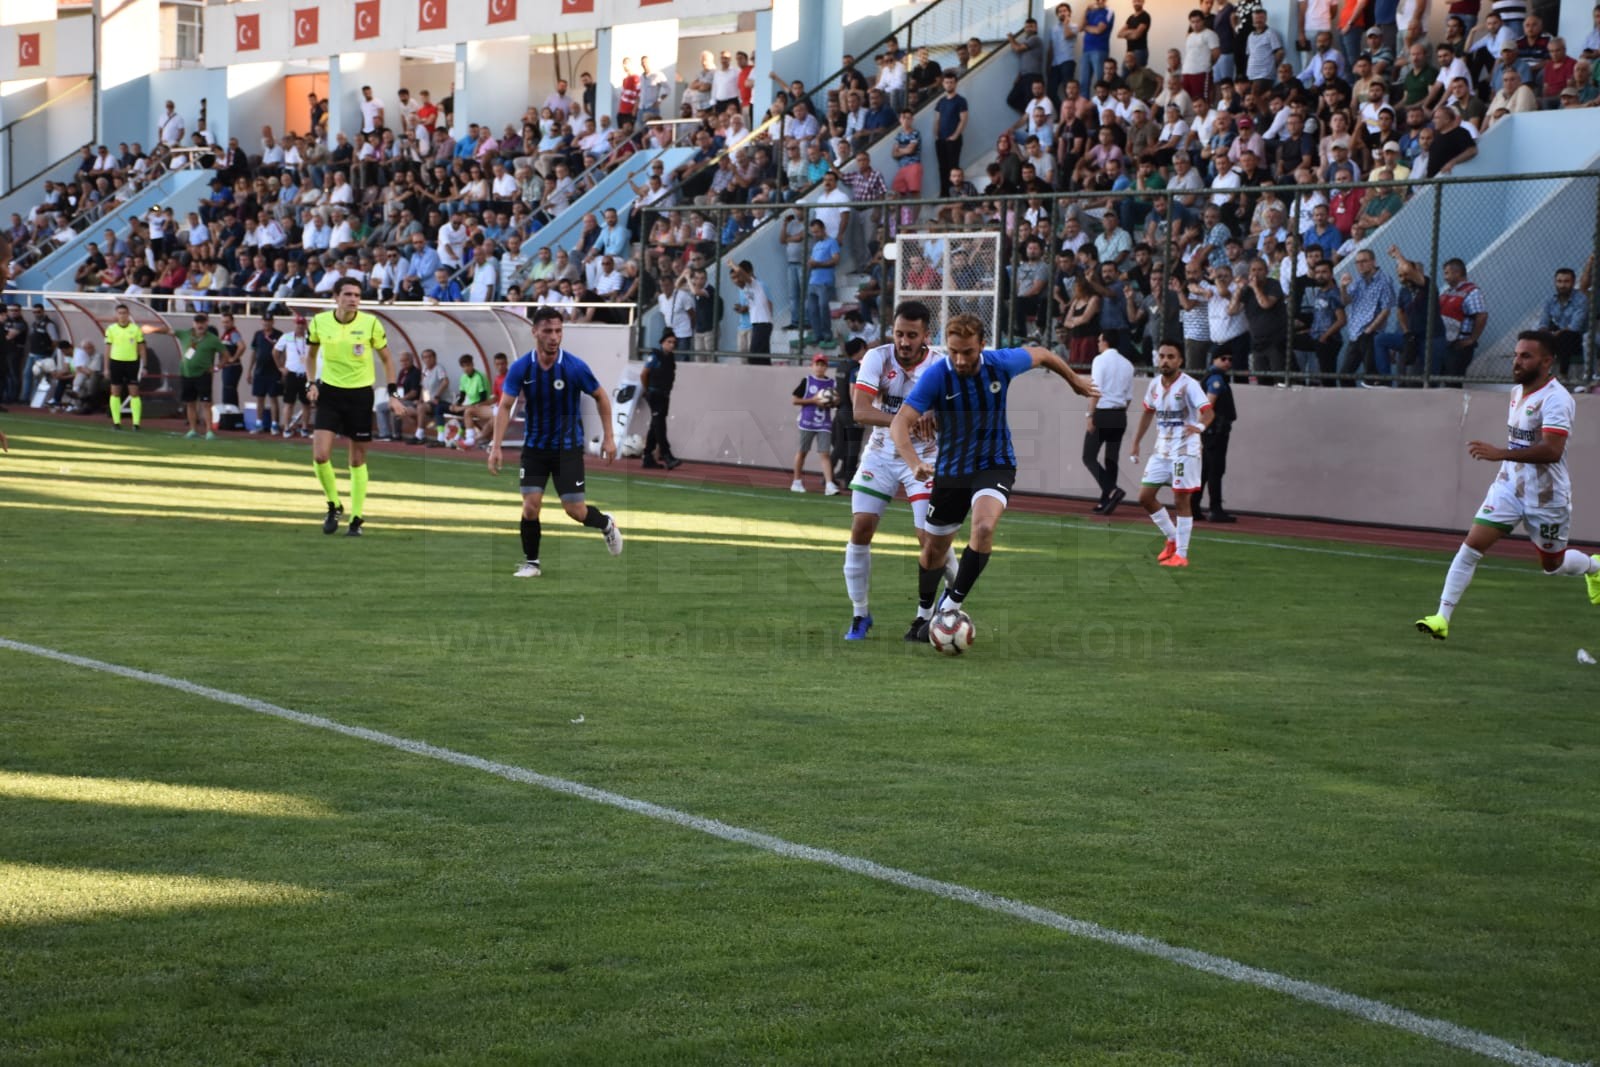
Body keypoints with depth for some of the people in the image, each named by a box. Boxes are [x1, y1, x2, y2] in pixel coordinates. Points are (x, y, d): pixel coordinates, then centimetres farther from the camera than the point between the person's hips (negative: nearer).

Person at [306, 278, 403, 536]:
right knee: (320, 455, -12)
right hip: (329, 392, 1)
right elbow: (311, 354, 13)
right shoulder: (320, 322, -4)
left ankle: (356, 518, 16)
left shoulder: (370, 323, -8)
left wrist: (391, 394, -4)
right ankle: (334, 505, 13)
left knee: (358, 460, 4)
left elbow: (386, 359, 3)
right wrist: (312, 383, -1)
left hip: (360, 394, -1)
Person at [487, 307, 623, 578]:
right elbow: (505, 406, -9)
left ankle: (606, 524, 30)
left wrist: (608, 438, -2)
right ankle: (531, 562, 9)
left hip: (568, 446, -1)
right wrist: (496, 447, -18)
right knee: (530, 505, -10)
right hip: (534, 446, 1)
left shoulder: (574, 367, -15)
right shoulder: (520, 368, -12)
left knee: (575, 510, -3)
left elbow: (601, 398, -1)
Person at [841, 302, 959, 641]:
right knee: (861, 528, -8)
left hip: (923, 457, -2)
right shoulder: (877, 358, -11)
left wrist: (933, 418, -39)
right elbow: (860, 410, -23)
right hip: (880, 455, 2)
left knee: (930, 536, -11)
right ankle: (860, 615, 7)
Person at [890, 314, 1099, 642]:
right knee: (934, 549, 12)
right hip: (950, 469, 1)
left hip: (995, 464, -1)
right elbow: (900, 422, -29)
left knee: (984, 526, -29)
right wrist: (914, 463, -46)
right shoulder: (935, 376, -21)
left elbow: (1040, 354, 6)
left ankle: (951, 605, -18)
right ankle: (924, 615, 38)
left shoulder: (1001, 363, -16)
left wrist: (1075, 380, 22)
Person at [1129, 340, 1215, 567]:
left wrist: (1199, 425, -48)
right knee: (1145, 497, 6)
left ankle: (1181, 554, 3)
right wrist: (1136, 442, 18)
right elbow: (1148, 412, 20)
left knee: (1181, 501, -5)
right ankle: (1173, 539, 24)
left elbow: (1208, 410, -27)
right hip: (1161, 450, 7)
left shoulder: (1188, 385, -16)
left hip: (1185, 451, -7)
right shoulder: (1155, 384, 5)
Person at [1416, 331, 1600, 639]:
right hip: (1509, 486, 6)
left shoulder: (1555, 398, -21)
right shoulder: (1518, 391, 5)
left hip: (1546, 496, -6)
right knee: (1471, 547, -10)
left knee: (1553, 564, 13)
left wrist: (1501, 453, -39)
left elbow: (1552, 450, -33)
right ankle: (1442, 618, -11)